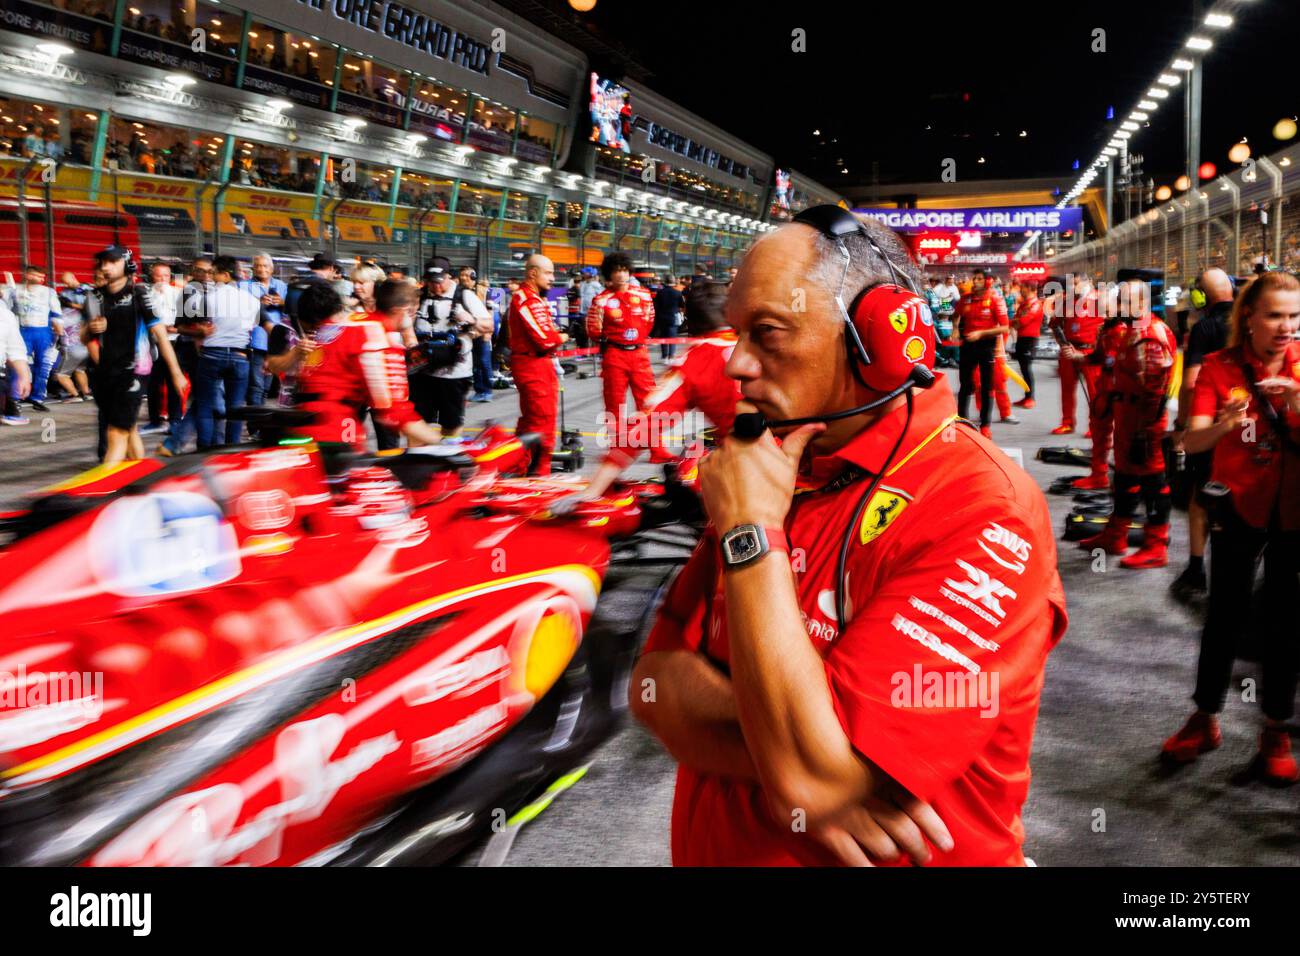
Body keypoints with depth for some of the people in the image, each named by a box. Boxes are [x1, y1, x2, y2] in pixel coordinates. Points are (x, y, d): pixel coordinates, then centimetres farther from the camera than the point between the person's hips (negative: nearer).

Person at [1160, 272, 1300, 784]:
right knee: (1225, 615, 6)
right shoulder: (1220, 366, -8)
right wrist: (1223, 425, -39)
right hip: (1240, 505, -1)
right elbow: (1191, 441, -19)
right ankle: (1205, 720, 23)